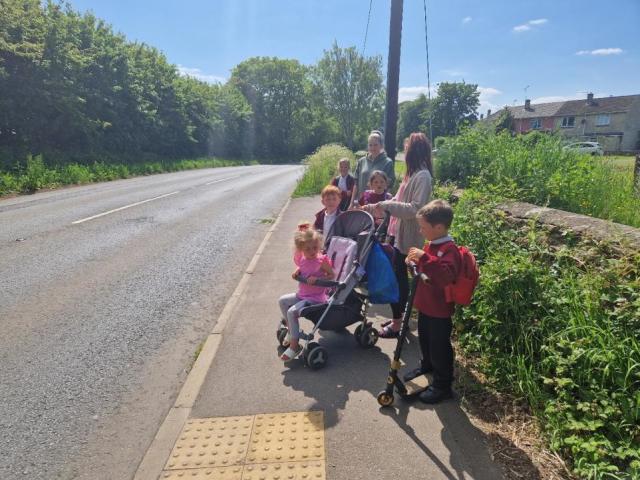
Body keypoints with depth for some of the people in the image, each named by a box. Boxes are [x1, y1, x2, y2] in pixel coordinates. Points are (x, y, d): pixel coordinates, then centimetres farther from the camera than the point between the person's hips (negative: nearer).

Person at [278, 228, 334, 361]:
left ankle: (294, 346, -10)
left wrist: (317, 279, -25)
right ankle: (291, 331, 24)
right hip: (302, 295, 8)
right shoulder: (302, 259, 0)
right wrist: (297, 271, -1)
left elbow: (332, 275, -12)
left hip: (316, 298, -8)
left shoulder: (322, 260, -19)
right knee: (282, 300, 11)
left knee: (292, 311, -21)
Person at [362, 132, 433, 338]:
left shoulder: (422, 176, -17)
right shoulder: (412, 173, 12)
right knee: (397, 276, 17)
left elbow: (415, 208, -25)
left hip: (407, 237, -9)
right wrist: (375, 207, 17)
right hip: (399, 233, 9)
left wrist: (387, 205, -25)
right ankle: (398, 317, 31)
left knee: (398, 277, -1)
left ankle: (397, 324, 12)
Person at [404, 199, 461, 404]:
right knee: (425, 340, 26)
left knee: (440, 347, 5)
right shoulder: (431, 245, 6)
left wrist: (425, 258, -43)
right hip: (425, 306, 9)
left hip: (439, 311, -9)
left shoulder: (449, 249, -23)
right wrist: (416, 262, 1)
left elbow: (446, 276, -38)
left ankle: (442, 385, 20)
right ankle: (427, 366, 49)